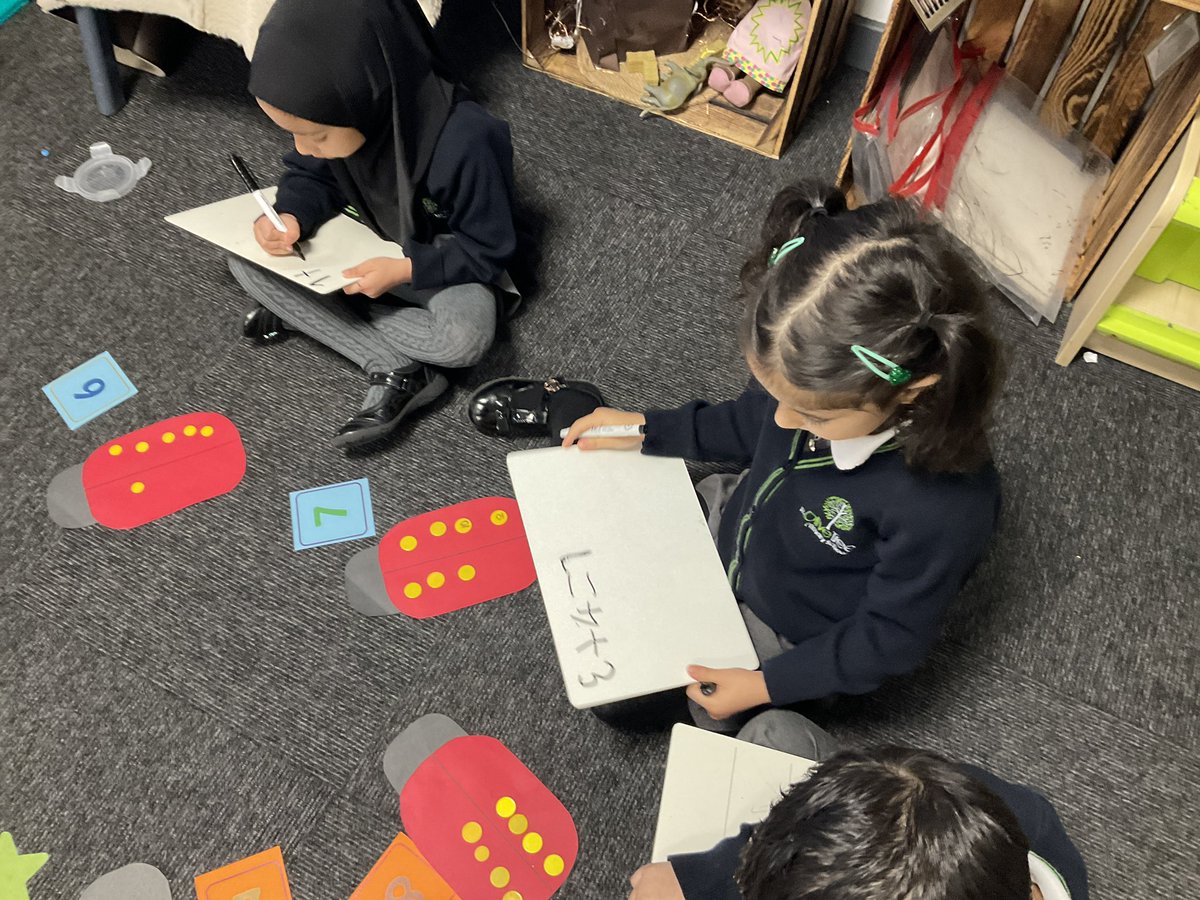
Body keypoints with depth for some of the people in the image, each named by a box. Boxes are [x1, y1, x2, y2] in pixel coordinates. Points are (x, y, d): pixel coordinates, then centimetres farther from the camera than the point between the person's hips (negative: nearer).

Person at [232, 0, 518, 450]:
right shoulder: (336, 113, -17)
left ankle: (303, 313, -13)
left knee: (465, 336, -37)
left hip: (441, 263, -5)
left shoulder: (465, 144, -34)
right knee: (245, 259, -14)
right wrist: (292, 217, -21)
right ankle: (396, 371, -20)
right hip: (366, 243, 6)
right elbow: (312, 176, 1)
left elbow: (488, 249, -22)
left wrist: (406, 270, -32)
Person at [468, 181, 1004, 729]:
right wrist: (644, 431, -4)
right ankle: (565, 410, 39)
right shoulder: (820, 380, -26)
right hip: (730, 519, 5)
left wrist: (767, 685, -20)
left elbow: (891, 638, -22)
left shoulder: (948, 509, -40)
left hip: (789, 636, -4)